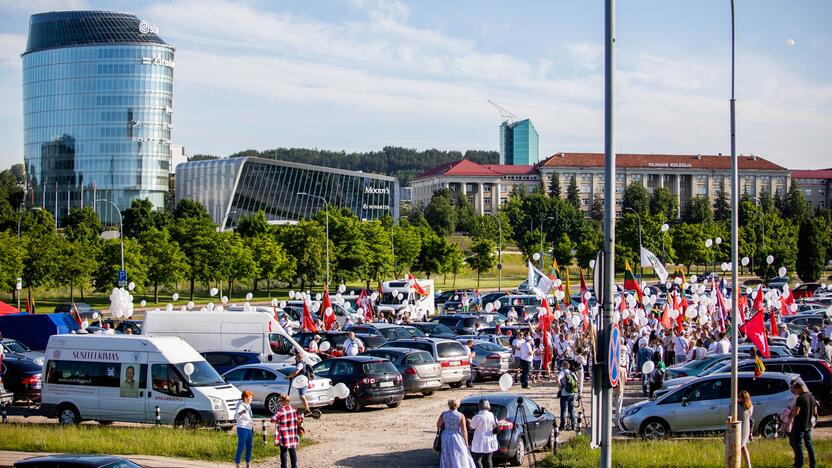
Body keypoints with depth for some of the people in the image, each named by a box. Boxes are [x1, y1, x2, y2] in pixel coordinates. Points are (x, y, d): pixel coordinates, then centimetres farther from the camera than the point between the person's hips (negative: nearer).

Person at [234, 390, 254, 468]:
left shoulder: (248, 405, 11)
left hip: (249, 429, 9)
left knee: (249, 447, 13)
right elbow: (236, 417, -32)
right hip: (242, 429, -9)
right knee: (241, 447, -9)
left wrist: (252, 428, 26)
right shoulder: (241, 406, -16)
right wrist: (240, 413, -53)